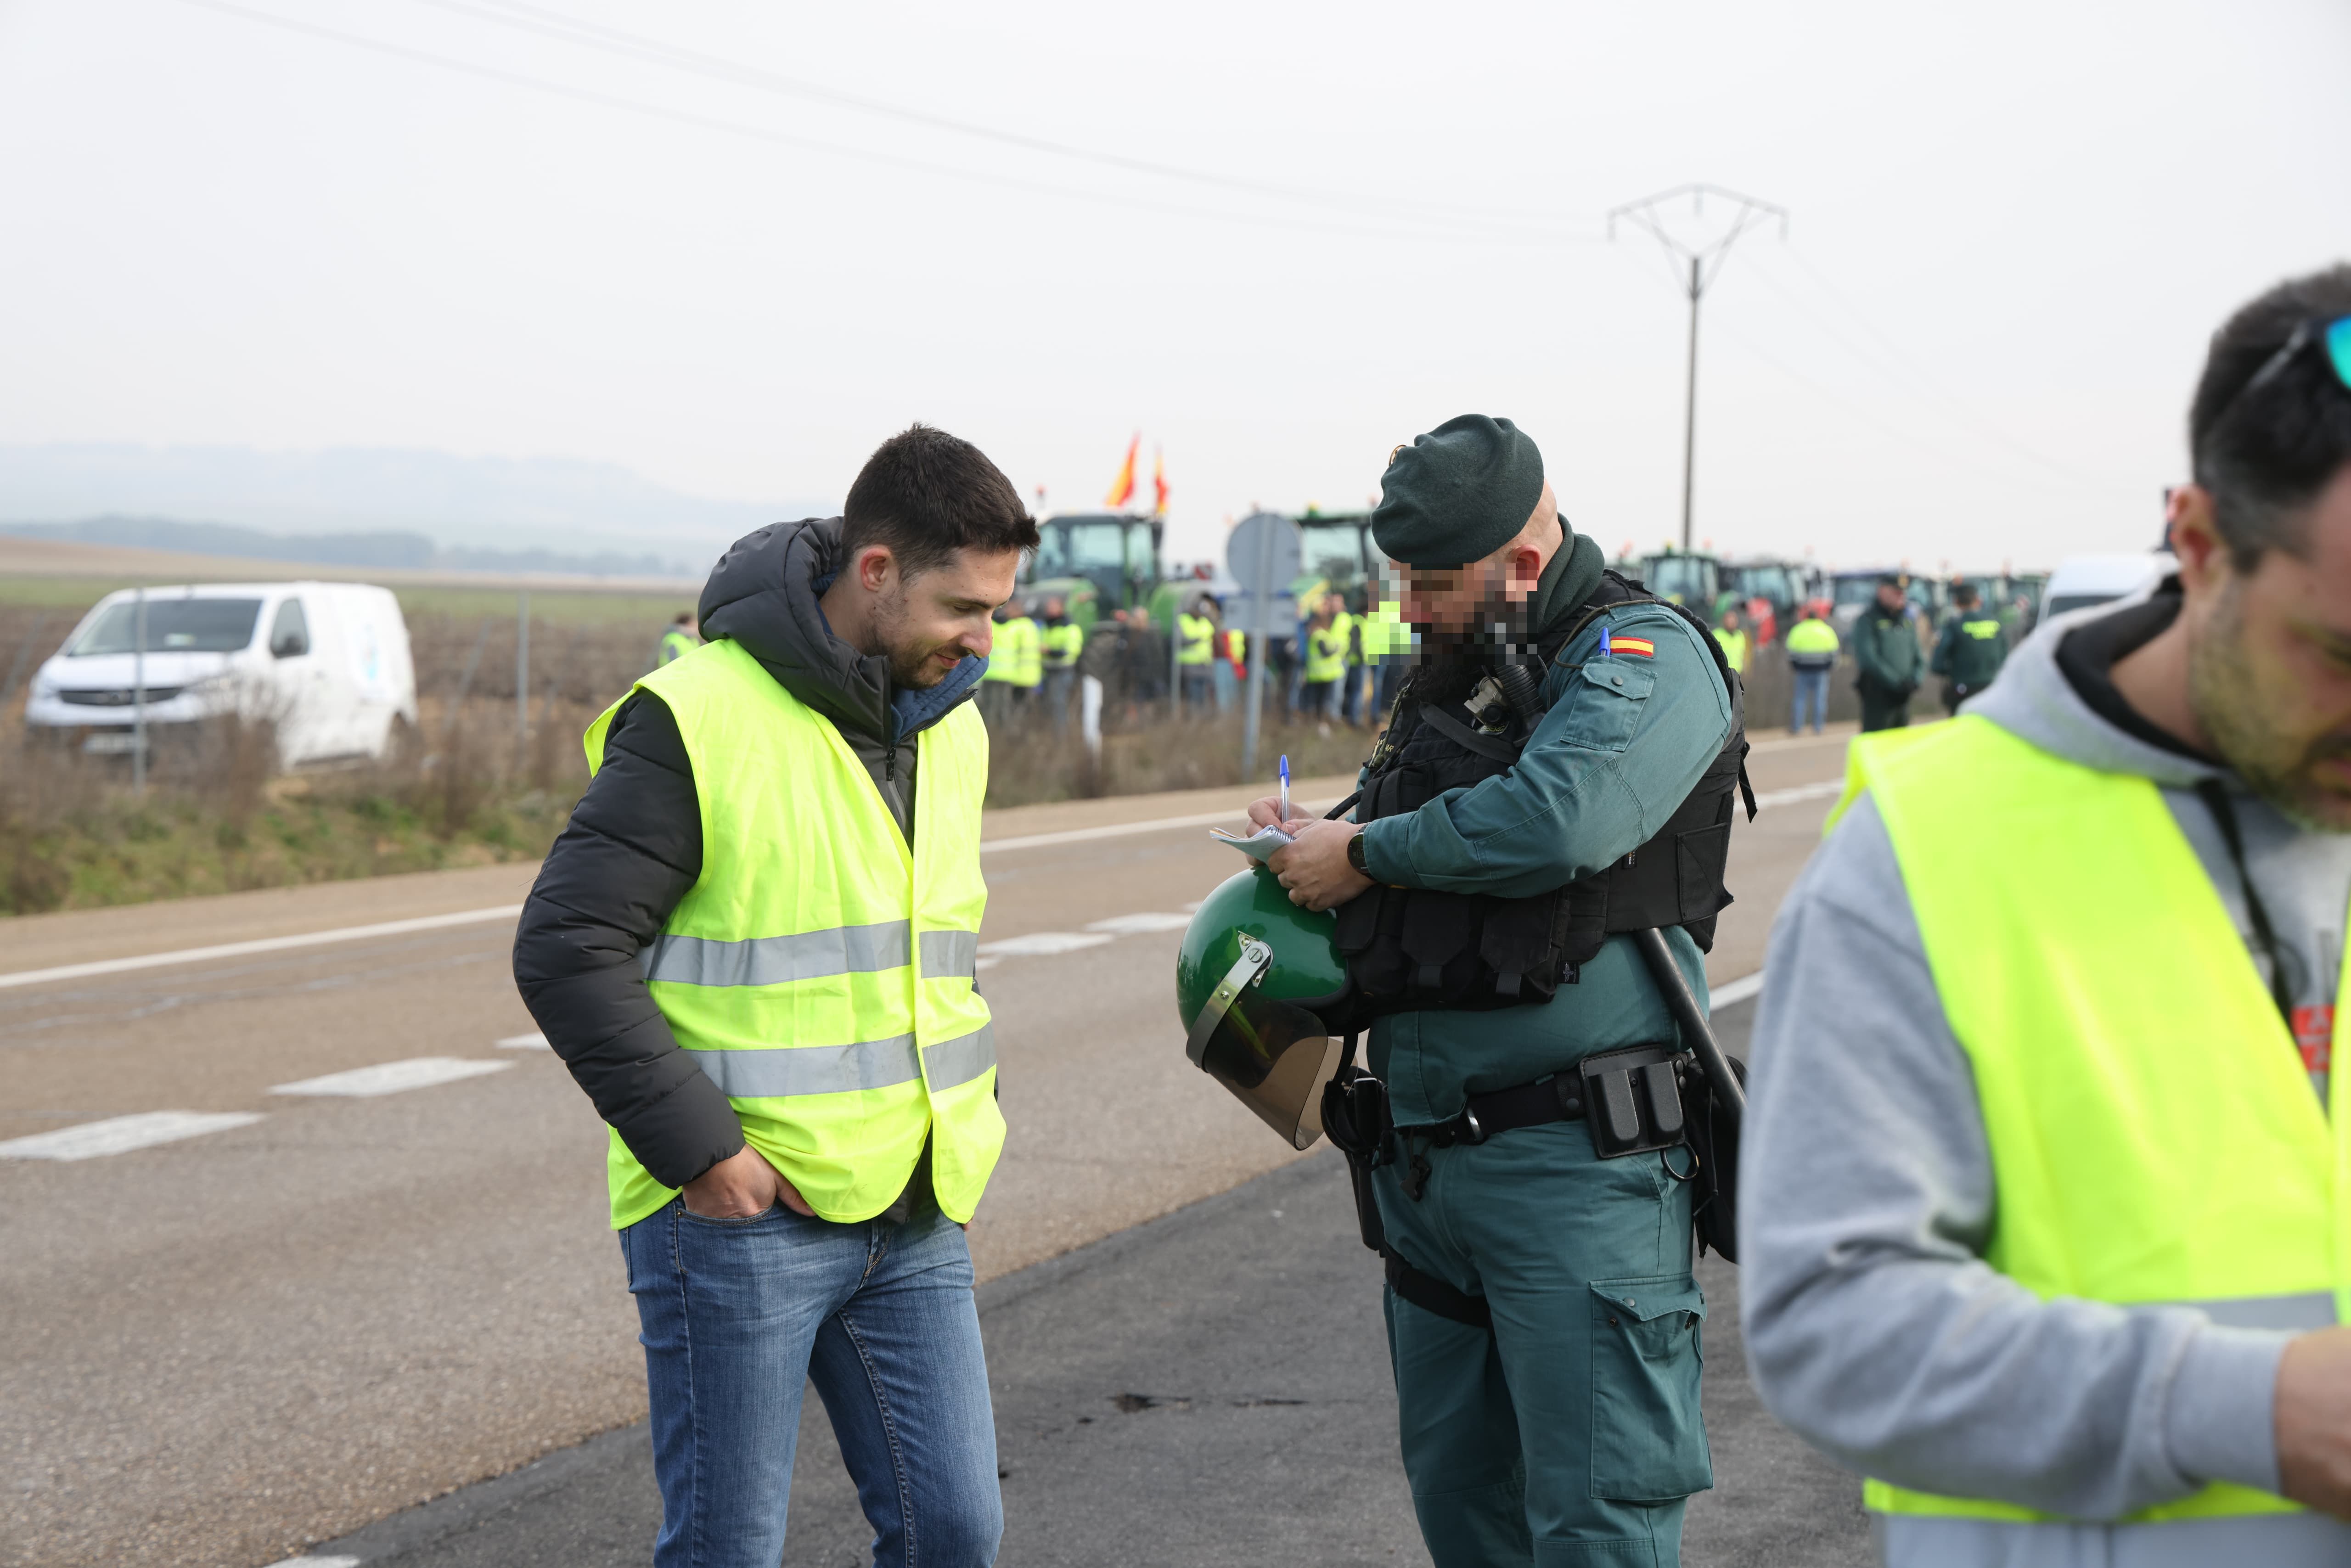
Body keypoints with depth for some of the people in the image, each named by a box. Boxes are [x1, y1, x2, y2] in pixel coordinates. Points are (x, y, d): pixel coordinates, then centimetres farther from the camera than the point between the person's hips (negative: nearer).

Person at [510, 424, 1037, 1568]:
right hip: (738, 1215, -6)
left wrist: (972, 1116, 11)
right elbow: (566, 950, -16)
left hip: (915, 1218, 7)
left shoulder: (949, 728, 11)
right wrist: (696, 1150, -18)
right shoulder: (698, 720, -13)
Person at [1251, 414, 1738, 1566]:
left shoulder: (1644, 658, -10)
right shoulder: (1447, 679, 17)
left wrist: (1367, 855, -16)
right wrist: (1308, 845, 9)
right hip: (1425, 1158, 9)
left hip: (1575, 1169, -8)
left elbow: (1557, 818, -29)